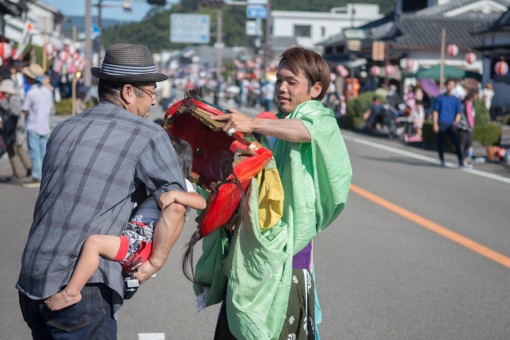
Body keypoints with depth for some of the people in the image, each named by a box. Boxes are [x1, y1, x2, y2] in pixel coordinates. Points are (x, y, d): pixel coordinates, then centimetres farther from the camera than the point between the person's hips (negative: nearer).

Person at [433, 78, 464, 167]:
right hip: (441, 125, 0)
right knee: (440, 143, 3)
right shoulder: (440, 98, 8)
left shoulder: (456, 100, 10)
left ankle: (460, 161, -18)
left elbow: (458, 113, 7)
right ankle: (441, 160, 18)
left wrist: (455, 122, -11)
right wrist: (435, 124, -4)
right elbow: (435, 111, 6)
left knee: (456, 142, -14)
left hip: (451, 126, 0)